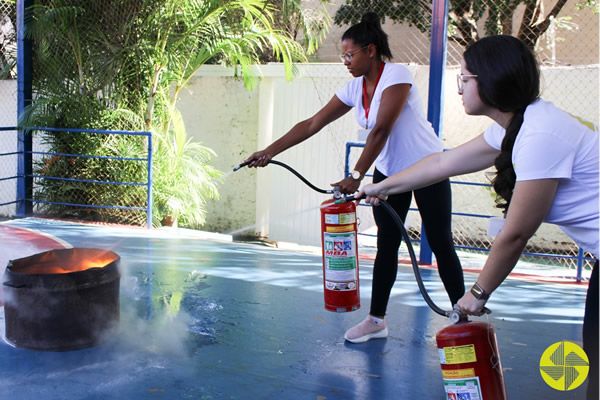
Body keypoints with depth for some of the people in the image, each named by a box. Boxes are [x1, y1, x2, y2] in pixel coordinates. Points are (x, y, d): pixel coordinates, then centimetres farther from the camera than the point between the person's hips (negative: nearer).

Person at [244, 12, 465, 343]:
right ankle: (376, 320, 14)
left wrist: (356, 175, -31)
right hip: (388, 172, 7)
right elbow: (312, 124, -1)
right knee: (386, 245, 7)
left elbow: (381, 130, -28)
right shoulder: (354, 89, 0)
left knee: (440, 244, 0)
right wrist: (269, 152, -6)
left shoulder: (396, 75, -21)